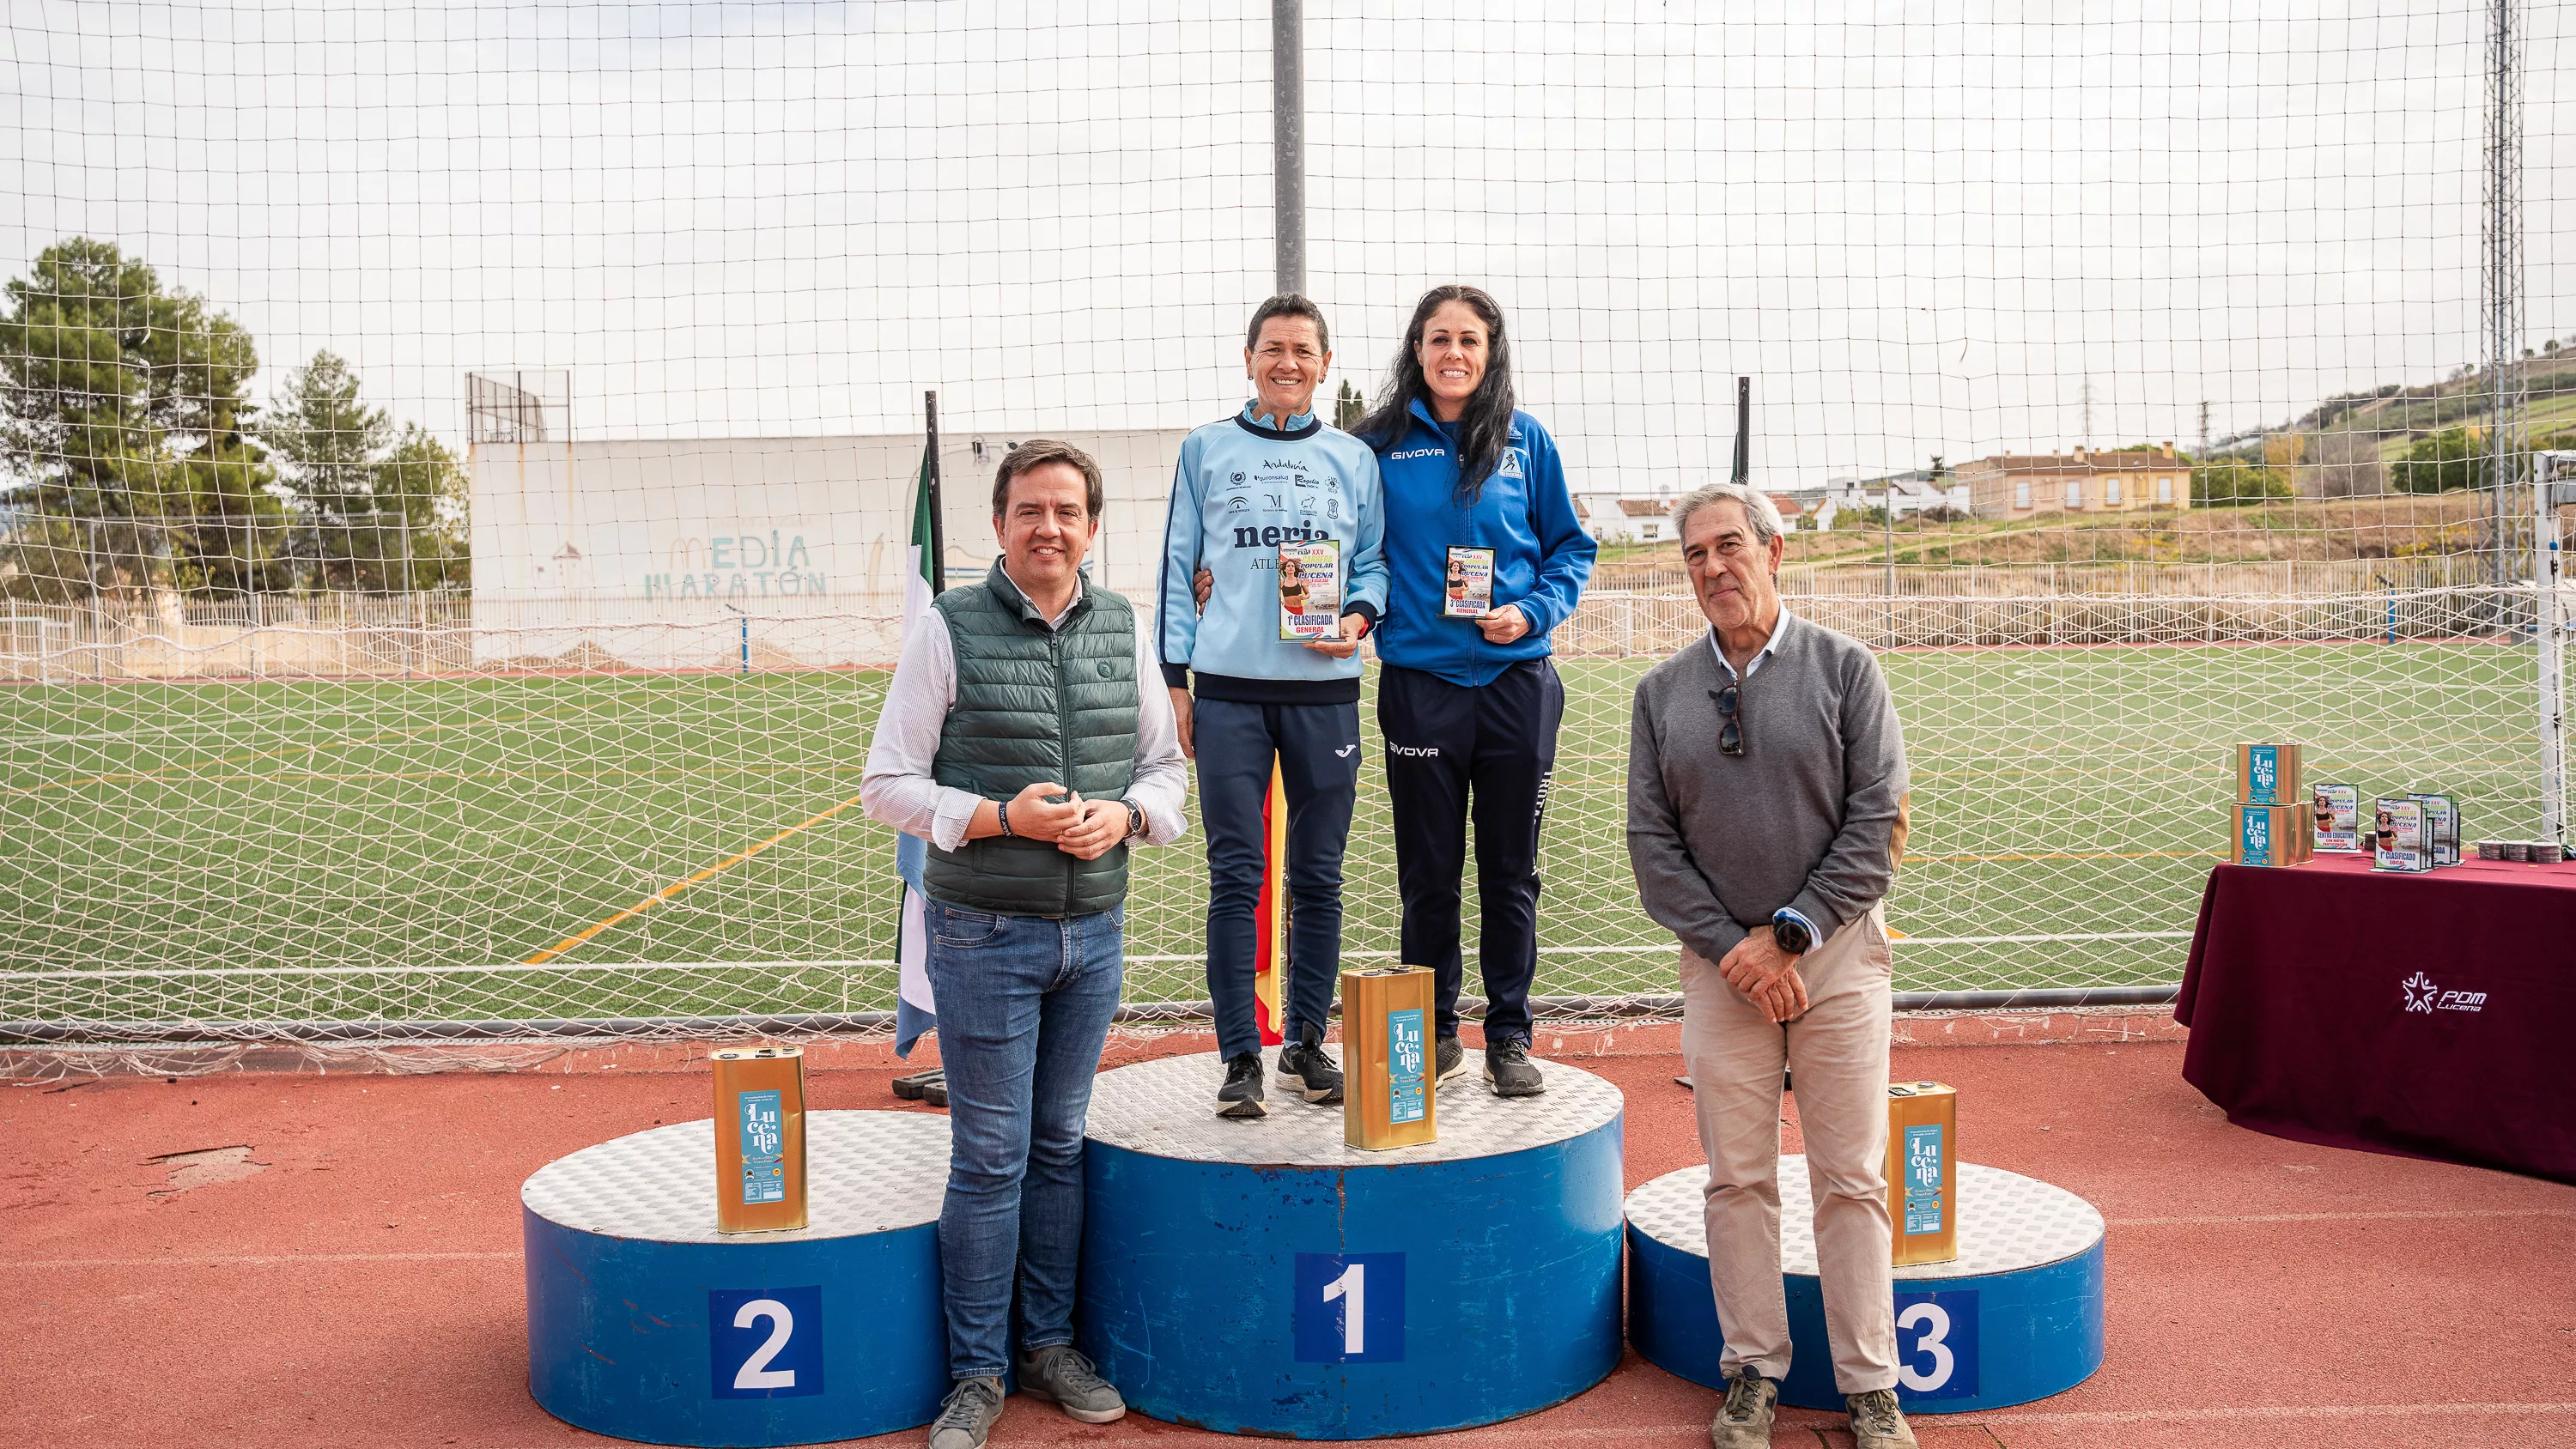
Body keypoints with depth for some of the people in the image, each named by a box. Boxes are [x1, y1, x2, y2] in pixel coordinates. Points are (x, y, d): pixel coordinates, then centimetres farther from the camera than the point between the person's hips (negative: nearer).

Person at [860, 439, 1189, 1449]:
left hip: (1094, 929, 4)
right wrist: (1001, 817, -18)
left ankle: (1050, 1342, 29)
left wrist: (1124, 814, -7)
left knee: (1061, 1145, 14)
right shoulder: (949, 630, -5)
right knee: (989, 1157, 2)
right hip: (985, 935, -4)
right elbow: (887, 786, -5)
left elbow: (1166, 764, 15)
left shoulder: (1124, 629, 6)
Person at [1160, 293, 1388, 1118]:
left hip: (1325, 689, 1)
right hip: (1229, 689, -1)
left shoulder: (1353, 459, 13)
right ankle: (1241, 1058, 4)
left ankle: (1307, 1043, 18)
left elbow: (1375, 561, 15)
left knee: (1318, 878, 5)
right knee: (1236, 878, -3)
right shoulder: (1206, 451, 11)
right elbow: (1179, 568, 10)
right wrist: (1175, 681, 4)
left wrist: (1358, 616, -7)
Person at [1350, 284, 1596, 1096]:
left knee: (1511, 870, 8)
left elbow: (1570, 547, 9)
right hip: (1419, 684, 0)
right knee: (1428, 873, 7)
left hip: (1516, 679, 1)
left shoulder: (1525, 441, 5)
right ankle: (1436, 1034, 21)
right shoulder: (1380, 445, 3)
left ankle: (1509, 1037, 20)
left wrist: (1533, 611, -7)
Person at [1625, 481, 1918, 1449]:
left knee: (1852, 1179, 2)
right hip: (1721, 962, 2)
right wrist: (1731, 948, -7)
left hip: (1836, 954, -2)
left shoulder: (1844, 669, 0)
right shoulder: (1662, 692, 7)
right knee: (1738, 1179, 6)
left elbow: (1877, 822, -5)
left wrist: (1787, 934, -11)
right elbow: (1651, 841, 3)